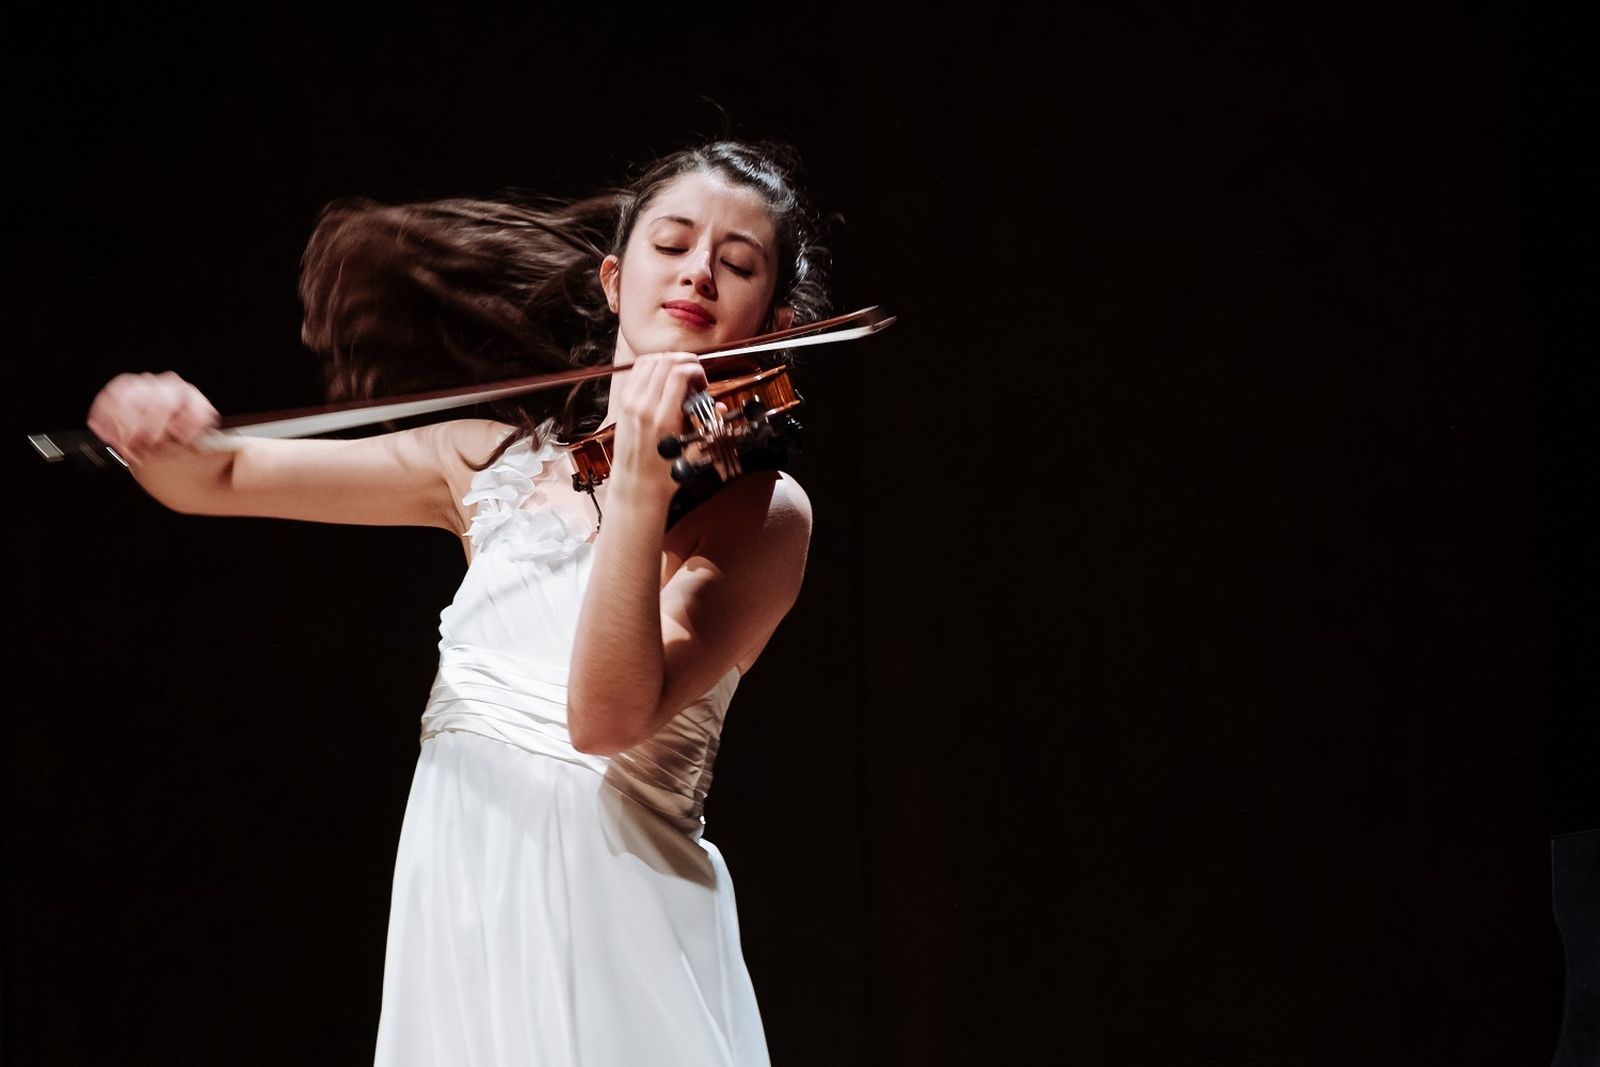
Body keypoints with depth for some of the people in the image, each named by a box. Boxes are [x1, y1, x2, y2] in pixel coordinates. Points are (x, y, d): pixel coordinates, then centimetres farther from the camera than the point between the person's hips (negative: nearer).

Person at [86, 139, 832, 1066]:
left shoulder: (760, 509, -5)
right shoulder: (496, 462, 10)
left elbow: (609, 717, -18)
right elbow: (218, 481, 13)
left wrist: (641, 486, -27)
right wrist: (165, 435, -9)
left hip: (612, 926, -4)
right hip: (456, 915, 4)